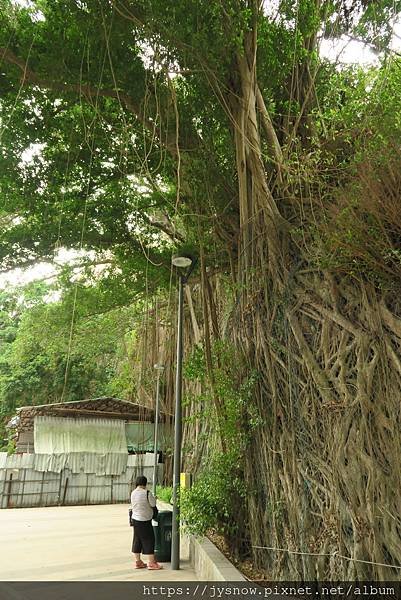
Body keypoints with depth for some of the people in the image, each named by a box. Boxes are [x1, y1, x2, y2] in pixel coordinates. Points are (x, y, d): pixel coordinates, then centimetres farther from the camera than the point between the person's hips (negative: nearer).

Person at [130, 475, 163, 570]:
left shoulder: (133, 493, 2)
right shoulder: (147, 493, -18)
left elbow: (132, 505, 13)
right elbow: (153, 504, -10)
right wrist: (154, 498, 10)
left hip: (135, 519, 7)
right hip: (145, 520, -7)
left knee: (137, 540, 14)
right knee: (149, 540, 3)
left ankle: (138, 562, 22)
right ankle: (152, 563, 8)